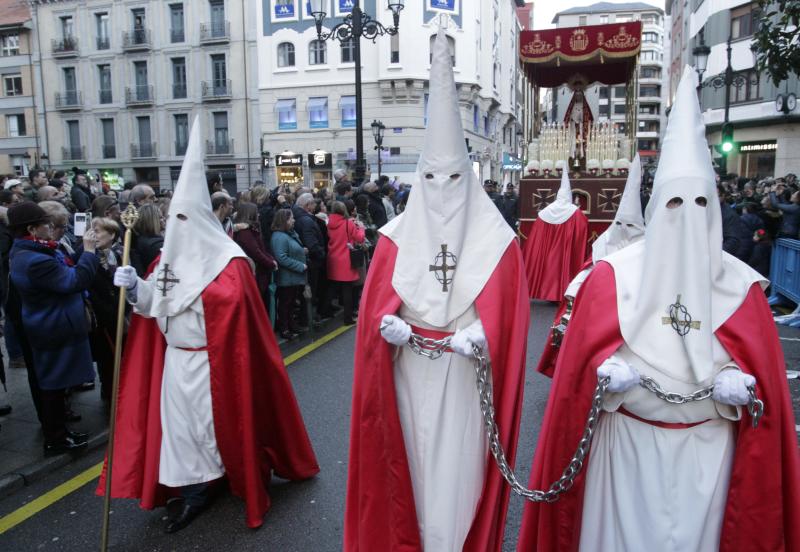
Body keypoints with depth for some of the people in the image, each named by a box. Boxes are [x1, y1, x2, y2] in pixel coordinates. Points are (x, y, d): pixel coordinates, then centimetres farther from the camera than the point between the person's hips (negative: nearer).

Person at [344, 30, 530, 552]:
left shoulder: (497, 242, -2)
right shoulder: (396, 238, 1)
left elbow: (506, 309, -5)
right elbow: (378, 301, 1)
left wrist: (482, 333, -23)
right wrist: (389, 323, -19)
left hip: (467, 377, -1)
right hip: (409, 374, 2)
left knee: (460, 465, 9)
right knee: (413, 460, 13)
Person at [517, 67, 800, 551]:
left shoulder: (741, 284, -1)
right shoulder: (613, 275, -7)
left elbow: (759, 366, 4)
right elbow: (587, 353, -4)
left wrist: (738, 381, -16)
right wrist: (608, 370, -23)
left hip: (708, 447, 2)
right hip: (627, 442, -1)